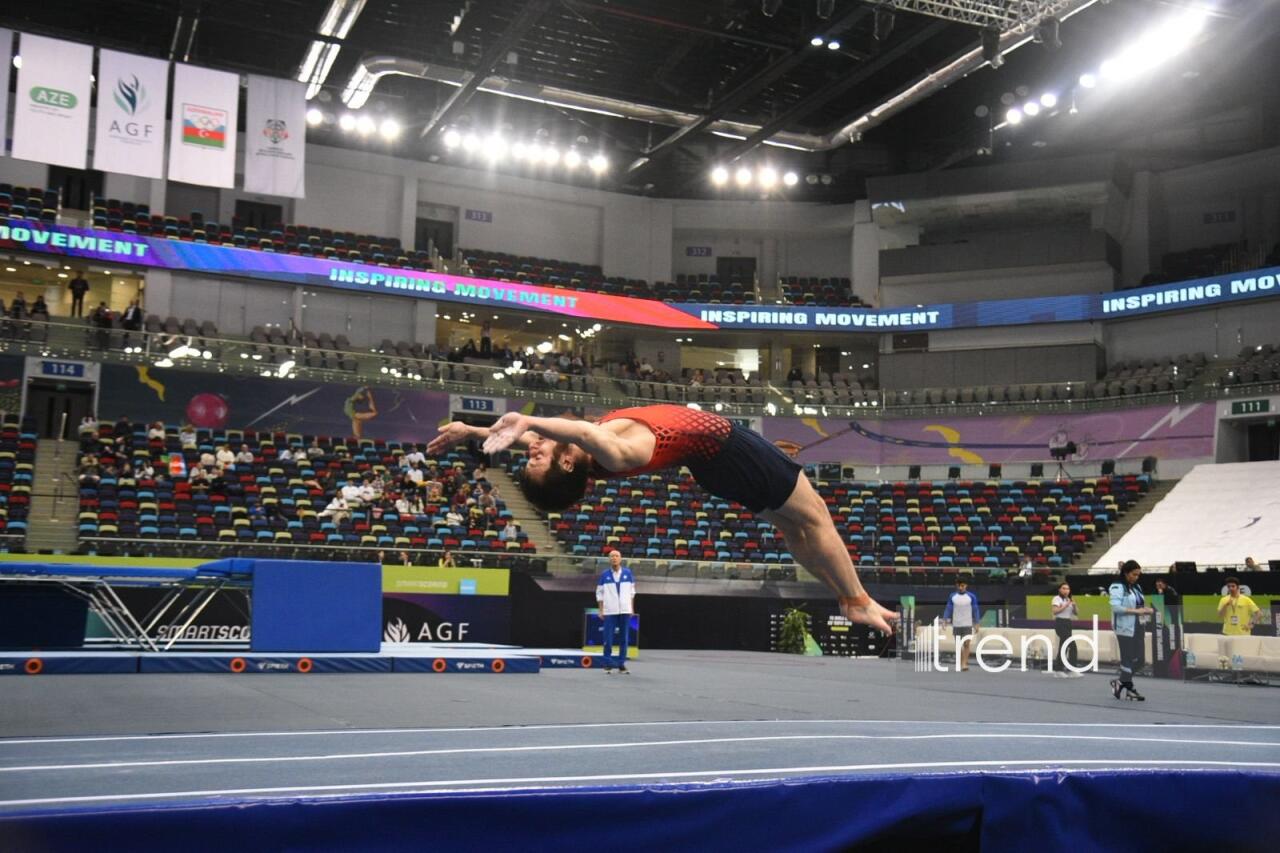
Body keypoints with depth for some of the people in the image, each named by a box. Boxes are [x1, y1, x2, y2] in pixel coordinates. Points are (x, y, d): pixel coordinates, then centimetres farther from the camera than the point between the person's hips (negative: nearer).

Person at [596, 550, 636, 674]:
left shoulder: (627, 573, 4)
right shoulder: (604, 574, 0)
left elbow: (632, 590, 11)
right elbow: (599, 593, 5)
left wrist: (632, 608, 8)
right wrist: (601, 610, 0)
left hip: (625, 611, 2)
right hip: (610, 611, -2)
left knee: (623, 638, 5)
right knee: (608, 639, -2)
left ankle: (622, 665, 12)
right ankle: (608, 665, 7)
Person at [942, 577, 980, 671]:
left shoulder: (971, 597, 0)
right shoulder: (952, 596, 5)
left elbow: (975, 610, 3)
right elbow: (948, 609, 7)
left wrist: (976, 624, -2)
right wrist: (945, 620, -5)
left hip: (967, 624, -2)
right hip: (956, 625, 2)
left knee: (966, 644, -11)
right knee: (958, 645, 5)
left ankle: (964, 664, -12)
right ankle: (961, 664, 14)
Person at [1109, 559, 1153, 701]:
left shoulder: (1136, 587, 14)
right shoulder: (1117, 587, -10)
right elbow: (1115, 607, -20)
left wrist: (1145, 610, 0)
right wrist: (1135, 611, -22)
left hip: (1137, 627, 8)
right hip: (1124, 628, -8)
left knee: (1139, 659, 6)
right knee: (1128, 658, -2)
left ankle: (1120, 681, 23)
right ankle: (1130, 688, 12)